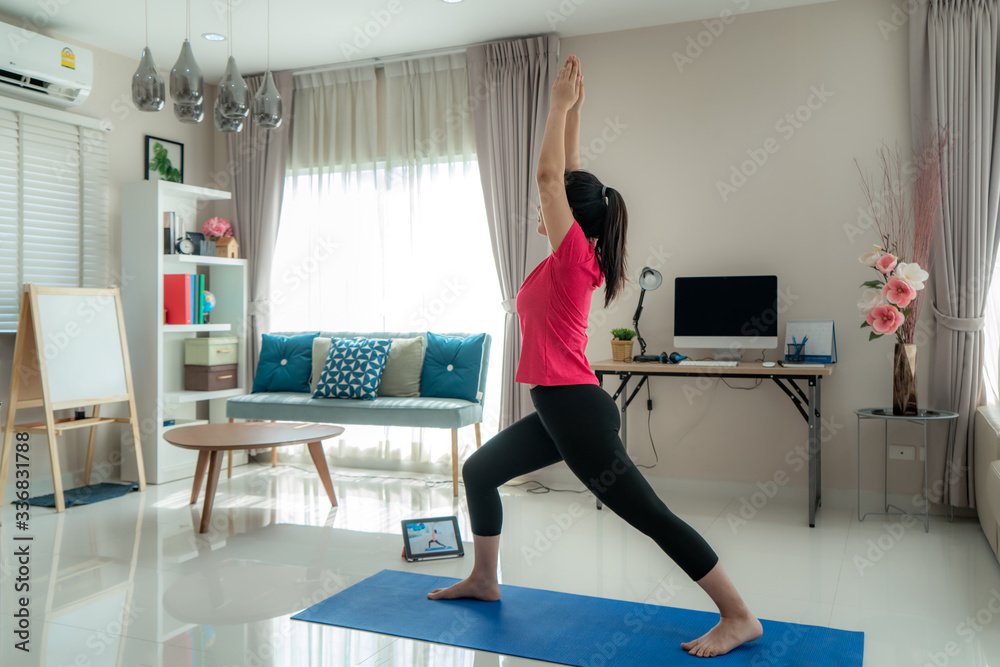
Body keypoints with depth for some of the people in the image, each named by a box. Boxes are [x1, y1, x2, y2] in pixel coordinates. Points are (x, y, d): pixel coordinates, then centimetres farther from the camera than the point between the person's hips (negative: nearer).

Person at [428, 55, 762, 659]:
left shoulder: (573, 254, -12)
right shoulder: (578, 260, 9)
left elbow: (550, 175, -13)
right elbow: (569, 177, 15)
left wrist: (562, 105, -5)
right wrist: (573, 109, 18)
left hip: (577, 411, -10)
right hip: (560, 409, 10)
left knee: (652, 517, -6)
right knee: (479, 470, 19)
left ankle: (740, 618, 4)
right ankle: (484, 580, 33)